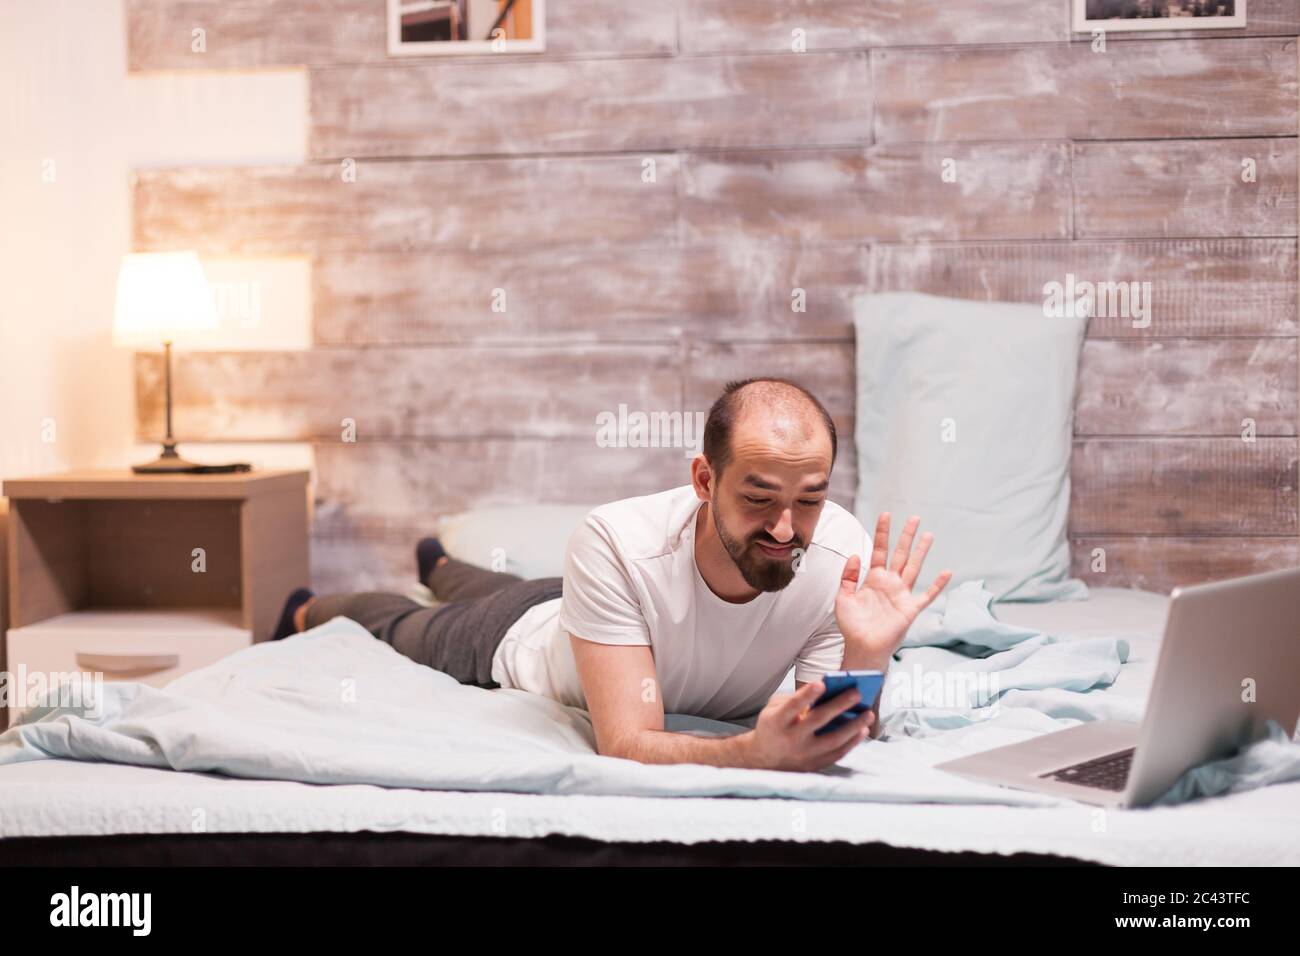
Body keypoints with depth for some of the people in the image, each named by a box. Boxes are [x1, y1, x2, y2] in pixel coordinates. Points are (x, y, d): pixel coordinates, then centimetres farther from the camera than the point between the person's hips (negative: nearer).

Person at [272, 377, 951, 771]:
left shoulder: (842, 554, -41)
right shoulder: (616, 545, -49)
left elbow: (832, 747, -36)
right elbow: (627, 744, -50)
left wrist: (867, 657, -57)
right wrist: (754, 752, -68)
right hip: (523, 642, -4)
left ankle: (441, 568, 74)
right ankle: (309, 611, 65)